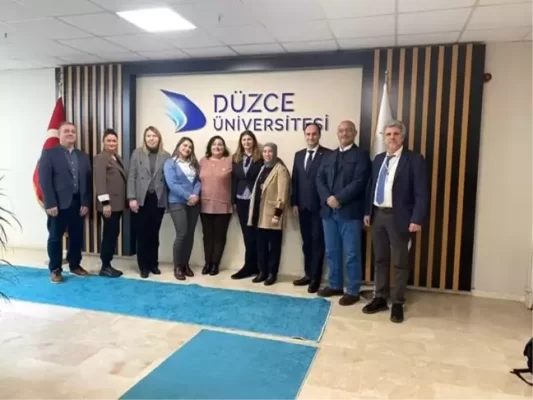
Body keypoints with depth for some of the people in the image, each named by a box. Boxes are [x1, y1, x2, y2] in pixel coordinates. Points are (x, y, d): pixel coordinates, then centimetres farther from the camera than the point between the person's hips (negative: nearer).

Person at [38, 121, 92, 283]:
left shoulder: (83, 156, 13)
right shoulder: (49, 153, 0)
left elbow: (88, 181, 8)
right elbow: (44, 180, -8)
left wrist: (86, 203, -1)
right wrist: (50, 204, -15)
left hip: (78, 203, 4)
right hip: (59, 204, -4)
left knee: (77, 237, 10)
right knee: (55, 237, 5)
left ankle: (75, 265, 26)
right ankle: (55, 270, 18)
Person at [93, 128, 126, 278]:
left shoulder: (117, 158, 18)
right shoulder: (100, 158, -7)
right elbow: (100, 182, -16)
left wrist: (125, 201, 13)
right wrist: (105, 203, -22)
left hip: (118, 203, 8)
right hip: (109, 203, -8)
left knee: (113, 234, 11)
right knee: (109, 234, -4)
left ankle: (108, 265, 19)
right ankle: (105, 267, 7)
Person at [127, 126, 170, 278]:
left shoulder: (166, 156, 5)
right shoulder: (137, 153, 4)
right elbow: (131, 177, 1)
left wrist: (168, 199, -4)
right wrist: (132, 198, -7)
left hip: (158, 200, 1)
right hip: (142, 199, 0)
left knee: (154, 233, 9)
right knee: (142, 233, 5)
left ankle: (153, 263, 21)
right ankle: (143, 265, 15)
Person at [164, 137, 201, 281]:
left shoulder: (194, 164, 15)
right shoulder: (170, 163, 1)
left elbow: (198, 181, 6)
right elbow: (172, 184, -10)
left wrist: (196, 195, -13)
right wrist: (188, 196, -17)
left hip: (194, 202, 5)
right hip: (177, 202, -5)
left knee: (190, 234, 6)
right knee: (182, 234, -11)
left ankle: (185, 264, 18)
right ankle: (177, 266, 2)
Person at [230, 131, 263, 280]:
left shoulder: (260, 158, -3)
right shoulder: (236, 159, 10)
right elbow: (234, 180, 10)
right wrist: (233, 200, 6)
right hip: (241, 200, 5)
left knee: (252, 233, -2)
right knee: (247, 233, 8)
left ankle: (249, 266, 5)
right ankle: (254, 266, 16)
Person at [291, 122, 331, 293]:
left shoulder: (328, 154, -6)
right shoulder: (299, 155, 12)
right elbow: (294, 180, 11)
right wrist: (294, 203, 6)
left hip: (319, 206, -5)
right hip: (303, 206, 5)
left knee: (317, 242, 1)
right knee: (306, 242, 12)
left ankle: (315, 278, 10)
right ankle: (308, 274, 23)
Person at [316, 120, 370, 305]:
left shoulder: (361, 155, 0)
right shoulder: (329, 156, 17)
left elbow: (359, 182, -12)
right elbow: (319, 179, 8)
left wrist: (339, 199, -17)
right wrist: (328, 198, -9)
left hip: (350, 212, -5)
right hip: (329, 211, 6)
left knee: (351, 254, 1)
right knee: (331, 252, 12)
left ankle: (352, 291, 11)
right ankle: (335, 285, 26)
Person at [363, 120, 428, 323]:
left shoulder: (414, 159, -7)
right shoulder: (378, 159, 12)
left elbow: (421, 193, -12)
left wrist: (417, 219, -19)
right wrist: (368, 212, 10)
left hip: (398, 217, -6)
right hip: (378, 215, 6)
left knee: (400, 262, 5)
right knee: (380, 259, 14)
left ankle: (397, 303, 18)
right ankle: (380, 298, 27)